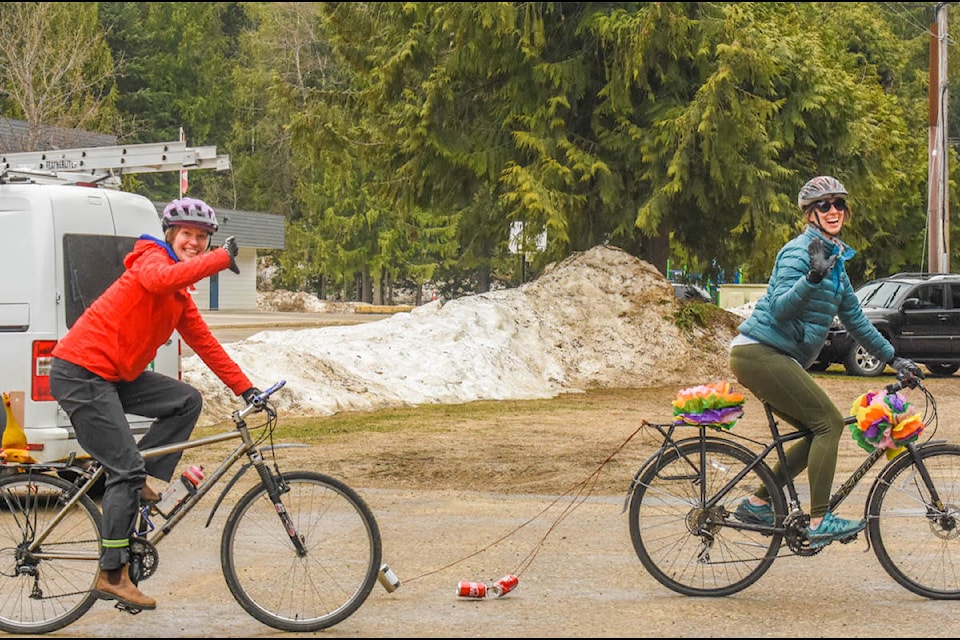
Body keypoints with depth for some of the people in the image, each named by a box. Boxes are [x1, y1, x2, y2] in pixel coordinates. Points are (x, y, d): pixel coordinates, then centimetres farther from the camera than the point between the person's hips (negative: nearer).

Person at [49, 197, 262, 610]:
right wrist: (222, 257, -34)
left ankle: (137, 482, 3)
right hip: (80, 372, -9)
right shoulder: (152, 258, -10)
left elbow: (204, 342, 20)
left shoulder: (181, 296, 18)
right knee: (127, 468, -13)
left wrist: (244, 388, 16)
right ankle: (112, 576, -8)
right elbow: (162, 278, -36)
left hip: (114, 376, 9)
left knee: (186, 401, -1)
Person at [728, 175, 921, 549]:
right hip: (759, 354, -9)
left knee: (821, 432, 9)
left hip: (775, 360, 10)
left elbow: (854, 318, 25)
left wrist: (892, 358, 26)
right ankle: (819, 522, -11)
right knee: (829, 423, -12)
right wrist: (813, 277, -35)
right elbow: (780, 308, -21)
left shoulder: (836, 261, 18)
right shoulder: (801, 250, -11)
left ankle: (757, 503, 13)